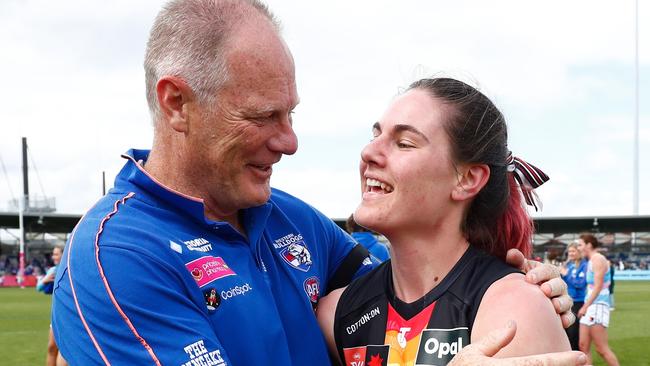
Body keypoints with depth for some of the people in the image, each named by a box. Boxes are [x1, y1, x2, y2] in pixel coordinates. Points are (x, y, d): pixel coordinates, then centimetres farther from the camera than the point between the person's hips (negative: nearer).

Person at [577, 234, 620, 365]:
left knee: (602, 349, -9)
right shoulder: (592, 260, 17)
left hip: (598, 305, -10)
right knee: (584, 346, 5)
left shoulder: (598, 259, -11)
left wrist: (585, 306, -20)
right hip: (590, 305, 10)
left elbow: (598, 286, -18)